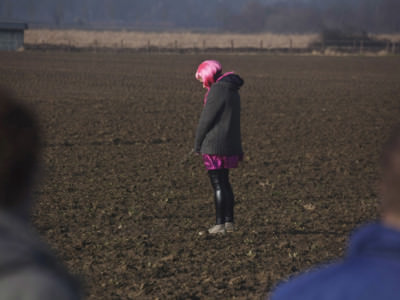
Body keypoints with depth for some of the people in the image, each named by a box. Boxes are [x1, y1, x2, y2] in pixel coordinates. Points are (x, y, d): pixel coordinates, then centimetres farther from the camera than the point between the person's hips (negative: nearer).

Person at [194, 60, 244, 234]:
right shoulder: (232, 90, 14)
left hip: (214, 146, -9)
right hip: (230, 145, 9)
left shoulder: (217, 91, -16)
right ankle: (229, 222, 19)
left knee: (218, 185, -4)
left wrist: (197, 144, -5)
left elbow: (205, 120, -14)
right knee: (224, 183, 16)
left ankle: (220, 224, 0)